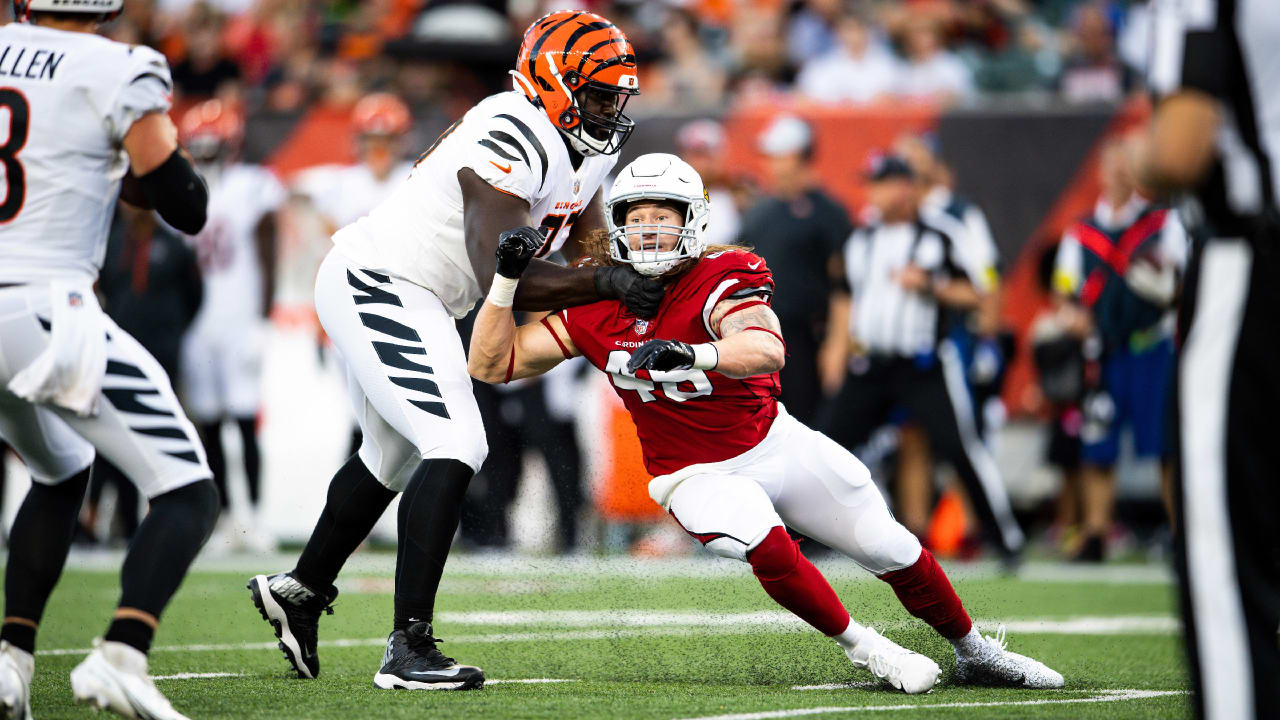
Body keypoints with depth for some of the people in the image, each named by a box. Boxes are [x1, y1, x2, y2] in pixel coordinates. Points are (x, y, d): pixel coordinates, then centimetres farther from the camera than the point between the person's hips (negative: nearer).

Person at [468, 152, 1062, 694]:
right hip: (699, 476, 0)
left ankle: (974, 654, 29)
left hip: (774, 442, 0)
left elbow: (767, 350, -42)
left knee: (894, 553, 5)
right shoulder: (597, 306, -10)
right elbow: (493, 364, -6)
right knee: (769, 549, -31)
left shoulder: (718, 281, -21)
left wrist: (687, 355, -59)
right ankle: (862, 648, -10)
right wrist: (508, 279, -19)